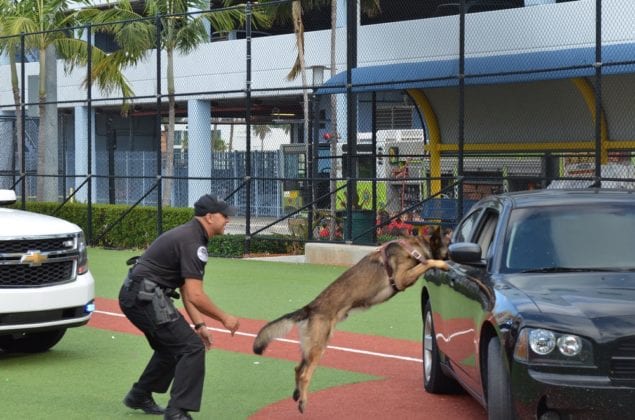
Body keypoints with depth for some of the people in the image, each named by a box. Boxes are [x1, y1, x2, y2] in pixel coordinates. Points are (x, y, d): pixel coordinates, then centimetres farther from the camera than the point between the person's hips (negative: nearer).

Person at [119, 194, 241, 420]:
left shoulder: (188, 235, 16)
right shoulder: (193, 242, -17)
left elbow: (187, 289, 17)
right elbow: (196, 296, -22)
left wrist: (199, 324, 12)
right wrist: (224, 318, -10)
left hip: (134, 295, 11)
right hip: (146, 297, -11)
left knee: (171, 346, 26)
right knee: (192, 348, -11)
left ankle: (140, 396, 36)